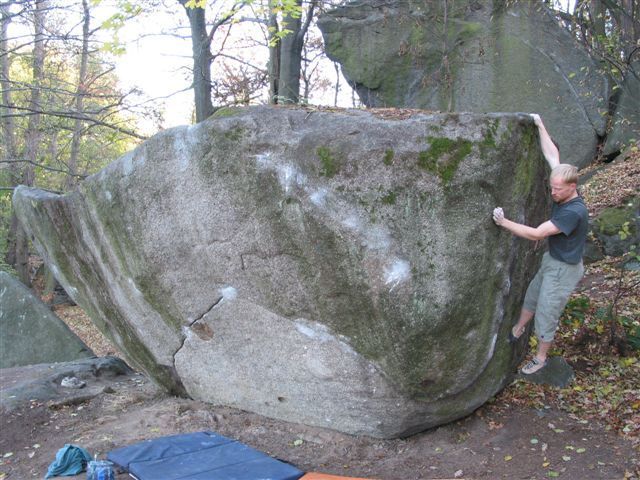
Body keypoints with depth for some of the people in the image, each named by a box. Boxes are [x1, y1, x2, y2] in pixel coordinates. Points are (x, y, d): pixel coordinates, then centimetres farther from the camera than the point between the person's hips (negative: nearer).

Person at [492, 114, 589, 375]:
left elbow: (536, 233, -33)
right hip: (551, 260, 9)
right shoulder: (564, 194, -10)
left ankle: (540, 358, 29)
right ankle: (516, 332, 50)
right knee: (532, 297, 26)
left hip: (564, 269, -9)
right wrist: (540, 125, -3)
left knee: (546, 315, 7)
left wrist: (504, 223, -31)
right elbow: (552, 155, -3)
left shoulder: (574, 212, -34)